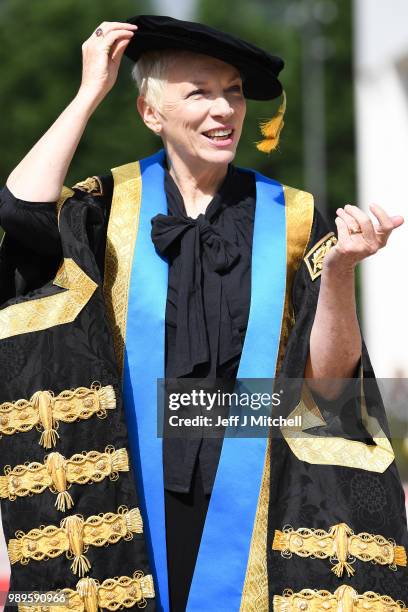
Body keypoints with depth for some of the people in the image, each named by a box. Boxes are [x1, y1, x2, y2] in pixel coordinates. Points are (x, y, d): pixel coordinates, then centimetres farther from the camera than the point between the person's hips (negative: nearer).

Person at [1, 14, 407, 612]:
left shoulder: (289, 221, 1)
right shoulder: (115, 203, 2)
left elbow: (329, 379, -6)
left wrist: (339, 268, -23)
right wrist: (90, 92, -11)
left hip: (254, 504, 0)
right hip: (138, 505, 0)